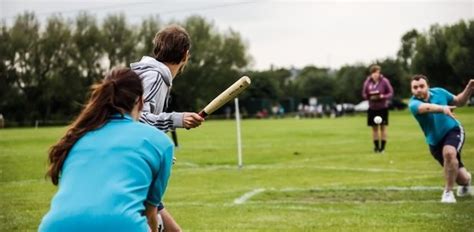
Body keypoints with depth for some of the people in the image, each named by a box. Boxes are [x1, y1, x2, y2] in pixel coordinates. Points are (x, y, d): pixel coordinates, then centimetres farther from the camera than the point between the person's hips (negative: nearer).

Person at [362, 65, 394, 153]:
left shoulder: (384, 81, -12)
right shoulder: (367, 82, -5)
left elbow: (391, 93, -6)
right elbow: (364, 94, 3)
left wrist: (383, 96, -24)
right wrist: (370, 97, -18)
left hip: (383, 108, -2)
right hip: (372, 108, 2)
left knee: (383, 127, 2)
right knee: (374, 127, 7)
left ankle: (382, 147, 7)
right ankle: (376, 146, 17)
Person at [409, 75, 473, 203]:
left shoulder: (439, 92, -10)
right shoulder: (414, 103, -20)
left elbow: (459, 102, 7)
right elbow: (426, 107, -44)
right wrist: (442, 108, -62)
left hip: (453, 131, -1)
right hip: (435, 141, 1)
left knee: (449, 153, -36)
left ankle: (448, 192, -20)